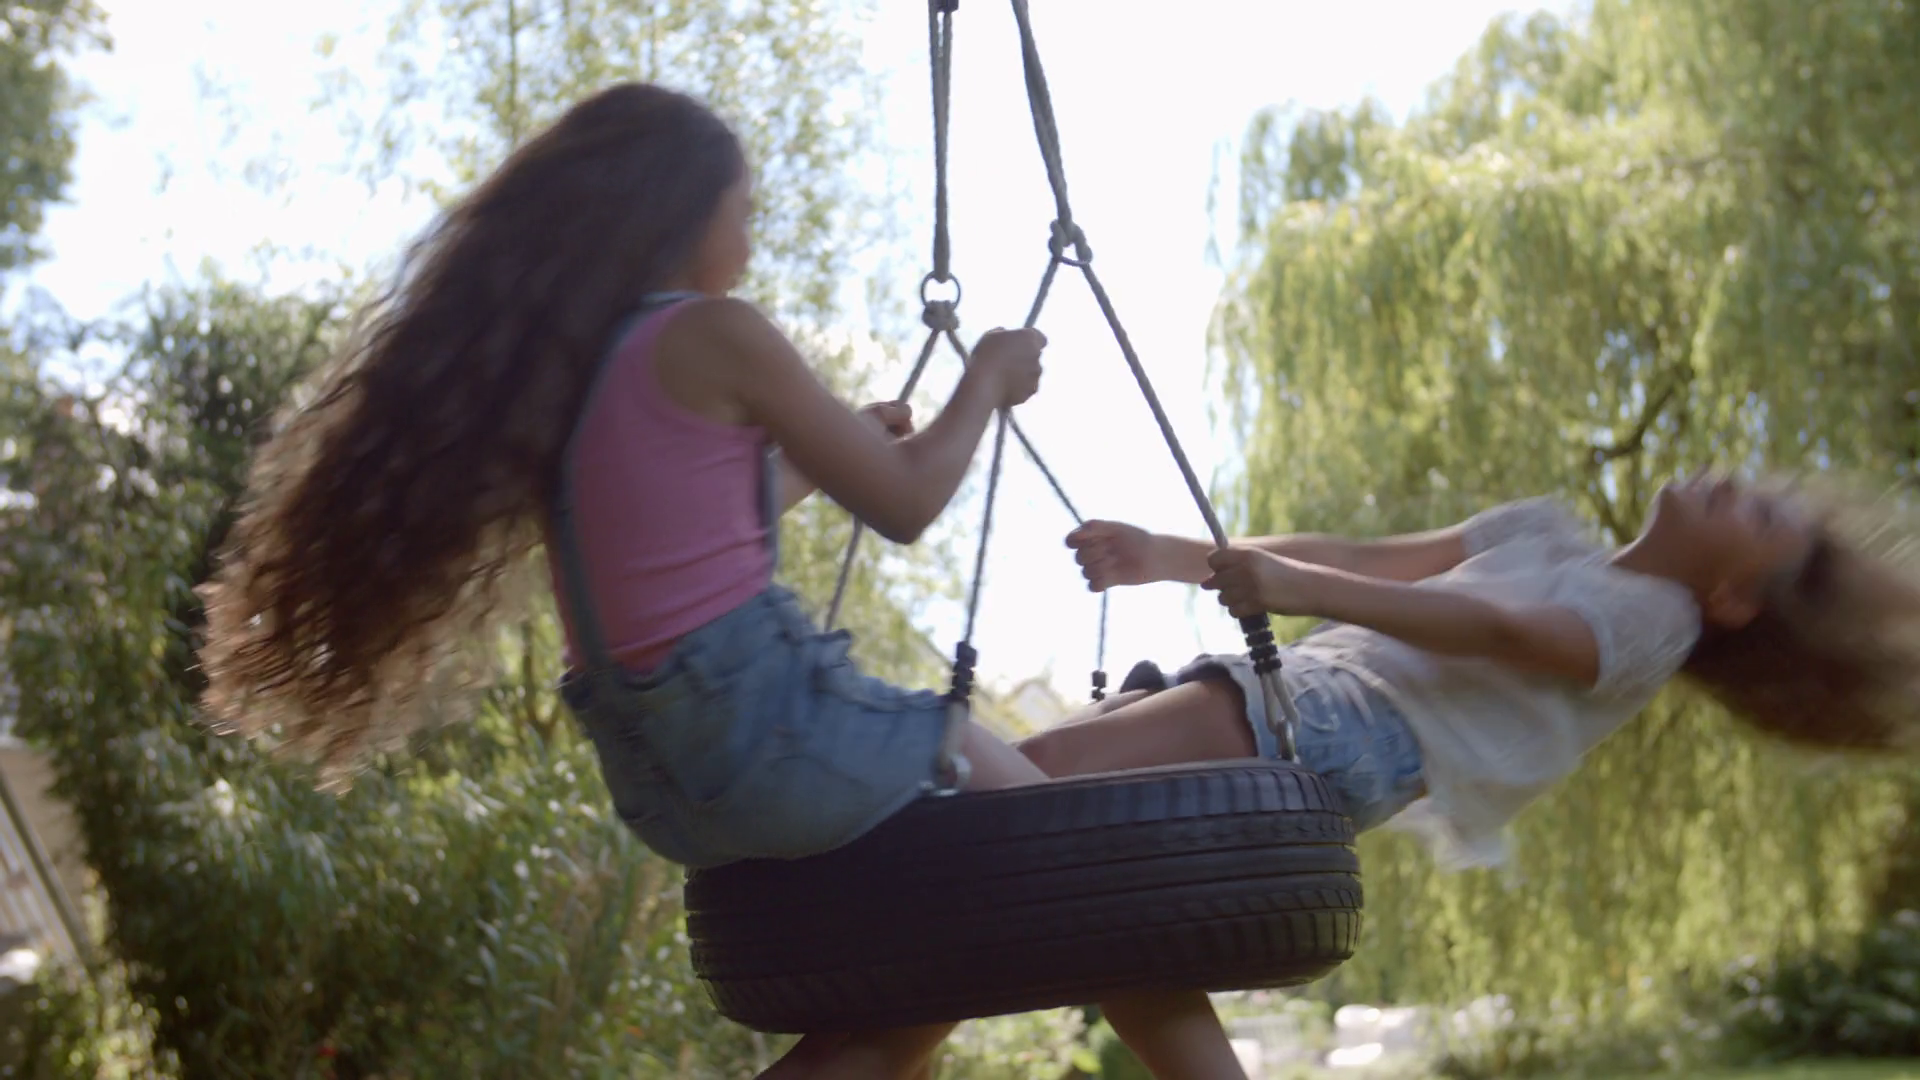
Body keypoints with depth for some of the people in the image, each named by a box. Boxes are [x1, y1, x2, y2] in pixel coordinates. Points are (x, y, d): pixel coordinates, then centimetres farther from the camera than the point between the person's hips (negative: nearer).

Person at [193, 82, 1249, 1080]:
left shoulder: (551, 368, 13)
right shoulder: (715, 334, -8)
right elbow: (905, 503, -1)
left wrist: (825, 449, 36)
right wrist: (987, 379, 15)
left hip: (655, 773, 8)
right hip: (764, 718, -8)